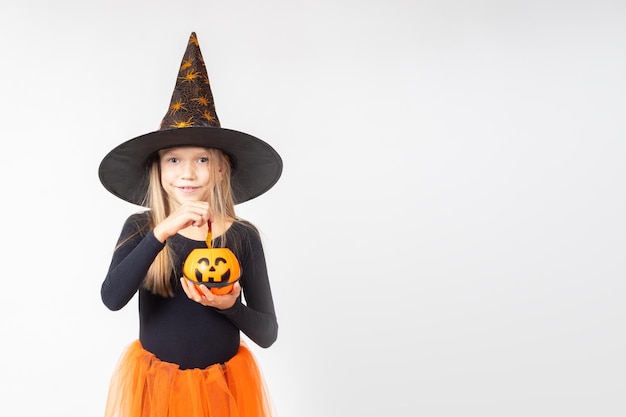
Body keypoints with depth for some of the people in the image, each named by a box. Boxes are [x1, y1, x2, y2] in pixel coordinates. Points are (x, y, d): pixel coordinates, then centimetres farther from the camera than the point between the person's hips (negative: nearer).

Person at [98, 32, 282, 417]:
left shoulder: (243, 236, -10)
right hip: (154, 383, 0)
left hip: (225, 384, 0)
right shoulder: (140, 228, -7)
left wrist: (230, 306, -24)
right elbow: (112, 298, -24)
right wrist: (162, 232, -31)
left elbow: (267, 334, -6)